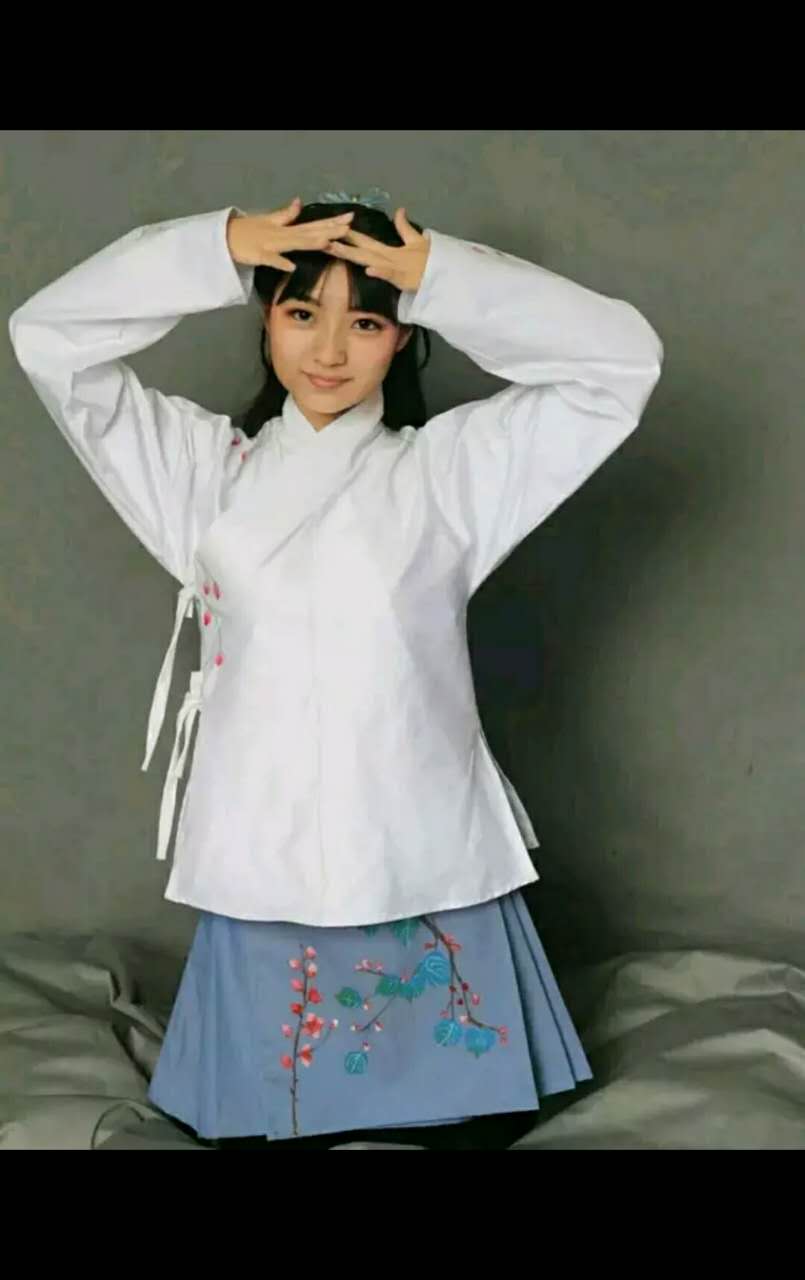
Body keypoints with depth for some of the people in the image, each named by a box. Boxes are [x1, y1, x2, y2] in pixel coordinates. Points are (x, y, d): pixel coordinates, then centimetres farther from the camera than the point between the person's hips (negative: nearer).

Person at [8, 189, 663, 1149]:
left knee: (468, 1124, 9)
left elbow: (623, 358, -2)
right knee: (260, 1130, 11)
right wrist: (221, 250, -5)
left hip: (428, 870, -1)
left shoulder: (447, 468, 3)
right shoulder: (205, 468, 7)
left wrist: (445, 277, -7)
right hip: (263, 875, 1)